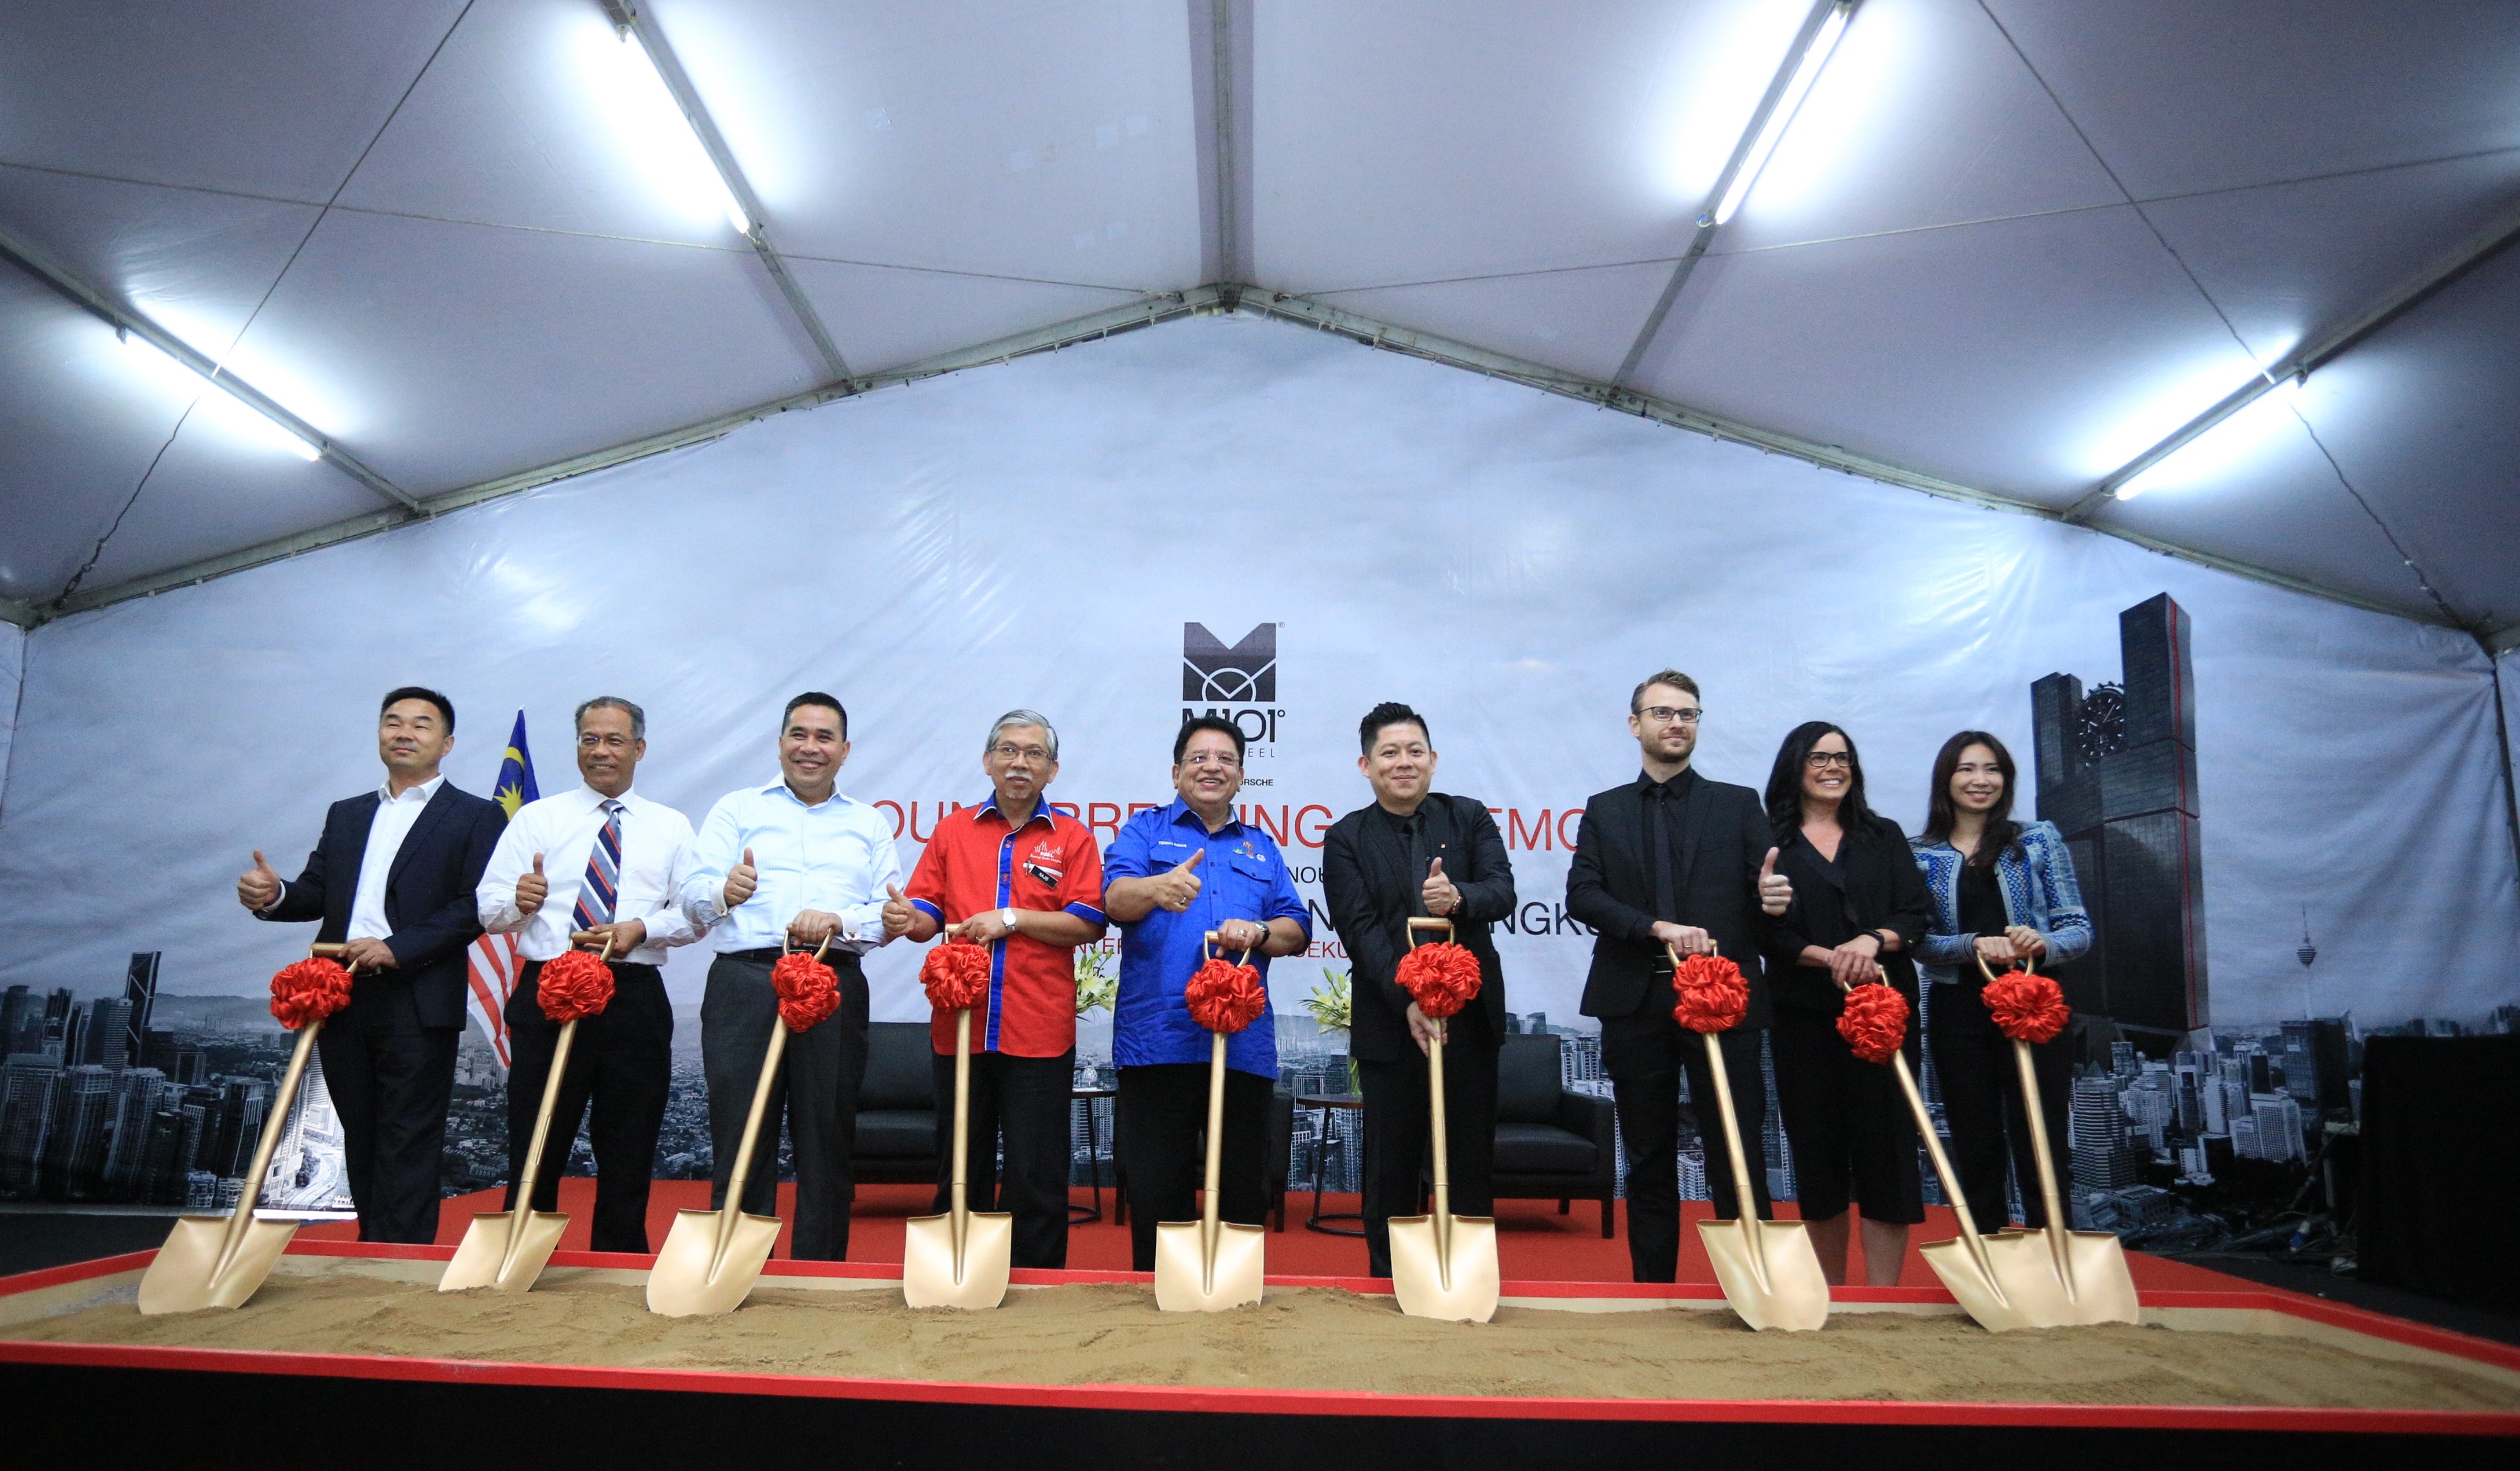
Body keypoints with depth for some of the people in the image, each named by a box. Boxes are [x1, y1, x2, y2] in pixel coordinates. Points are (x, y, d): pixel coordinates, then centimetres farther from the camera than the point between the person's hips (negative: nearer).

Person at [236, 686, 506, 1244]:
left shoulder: (476, 816, 1)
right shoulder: (345, 814, 20)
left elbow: (476, 907, -9)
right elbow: (316, 893, 14)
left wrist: (397, 948, -17)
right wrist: (274, 895, -8)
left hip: (418, 1004, -6)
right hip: (341, 1000, 6)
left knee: (407, 1147, -3)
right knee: (360, 1141, 12)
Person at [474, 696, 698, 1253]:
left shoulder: (672, 827, 11)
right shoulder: (536, 819, 9)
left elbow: (694, 914, 5)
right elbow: (488, 909, 2)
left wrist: (642, 929, -13)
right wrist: (518, 902, -21)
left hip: (635, 999, 1)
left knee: (628, 1156, 8)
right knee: (534, 1151, 3)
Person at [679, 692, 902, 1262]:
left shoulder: (869, 824, 17)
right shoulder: (736, 809, 13)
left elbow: (891, 914, 6)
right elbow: (692, 894, 1)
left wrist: (838, 922, -13)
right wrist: (723, 892, -22)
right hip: (745, 985, -1)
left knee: (827, 1144, 5)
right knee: (738, 1143, 0)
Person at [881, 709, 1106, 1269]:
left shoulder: (1072, 837, 4)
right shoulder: (953, 829, 10)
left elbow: (1088, 925, -4)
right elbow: (928, 916, 8)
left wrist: (1012, 918, -13)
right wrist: (908, 920, -15)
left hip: (1040, 1032, -2)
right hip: (959, 1026, 2)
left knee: (1037, 1176, 3)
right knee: (960, 1169, 13)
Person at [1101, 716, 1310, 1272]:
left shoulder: (1261, 847, 21)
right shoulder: (1146, 829, 10)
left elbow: (1298, 930, 13)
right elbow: (1114, 896, -9)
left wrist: (1257, 932, -9)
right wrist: (1157, 888, -32)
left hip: (1244, 1042, 3)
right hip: (1158, 1036, -3)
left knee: (1245, 1188, 7)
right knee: (1156, 1189, 1)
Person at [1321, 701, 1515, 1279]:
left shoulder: (1470, 817, 5)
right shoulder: (1347, 838, -1)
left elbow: (1502, 893, -8)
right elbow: (1360, 930, -10)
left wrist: (1460, 898, -31)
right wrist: (1408, 1000, -23)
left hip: (1470, 1015, 2)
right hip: (1390, 1021, -2)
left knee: (1472, 1160, 10)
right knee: (1391, 1164, 7)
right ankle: (1389, 1283, 21)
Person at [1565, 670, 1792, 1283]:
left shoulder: (1739, 804, 9)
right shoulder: (1605, 810, 11)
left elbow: (1764, 891, 1)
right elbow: (1582, 894, -2)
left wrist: (1774, 901, -23)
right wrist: (1659, 927, -16)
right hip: (1636, 1003, 2)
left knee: (1738, 1162, -1)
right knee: (1649, 1164, 11)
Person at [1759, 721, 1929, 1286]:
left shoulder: (1884, 836, 13)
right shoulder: (1771, 843, 5)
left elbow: (1915, 915, 3)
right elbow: (1771, 933, -3)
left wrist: (1873, 941, -16)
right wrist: (1830, 959, -18)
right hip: (1804, 1013, -1)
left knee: (1885, 1142, -4)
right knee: (1816, 1146, 5)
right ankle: (1831, 1297, 17)